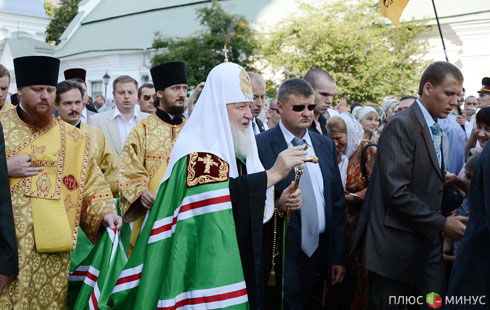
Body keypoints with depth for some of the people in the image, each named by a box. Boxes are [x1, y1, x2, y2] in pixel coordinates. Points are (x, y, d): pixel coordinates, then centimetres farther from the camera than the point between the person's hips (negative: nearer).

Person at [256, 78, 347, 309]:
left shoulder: (326, 145, 8)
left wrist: (338, 257, 9)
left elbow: (337, 202, 10)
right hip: (280, 258, -5)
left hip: (319, 255, 5)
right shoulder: (261, 145, -8)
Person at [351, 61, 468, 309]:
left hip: (427, 246, 8)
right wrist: (441, 224, -17)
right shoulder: (401, 126, -14)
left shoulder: (434, 130, 15)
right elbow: (396, 192, -22)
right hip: (396, 248, -8)